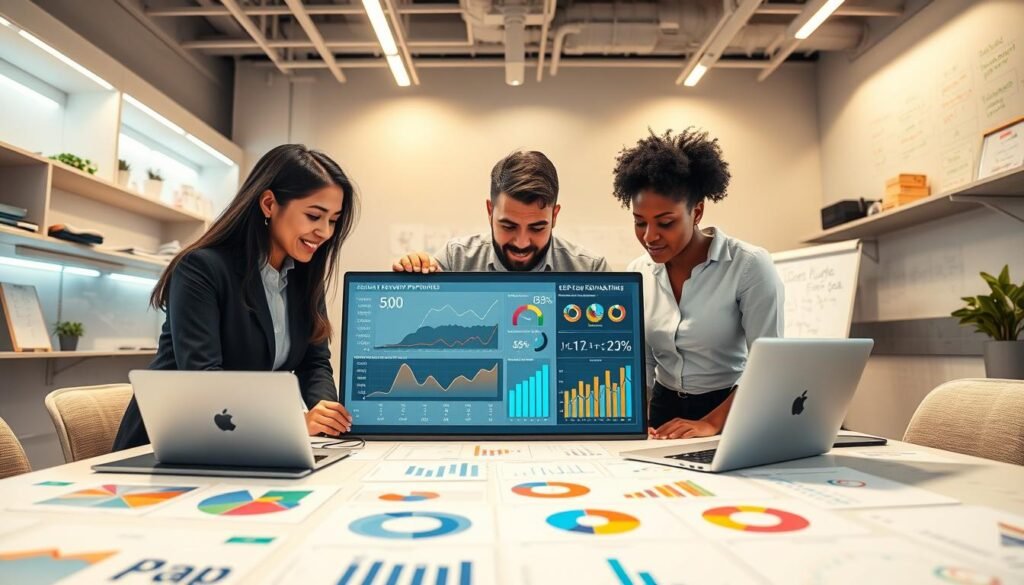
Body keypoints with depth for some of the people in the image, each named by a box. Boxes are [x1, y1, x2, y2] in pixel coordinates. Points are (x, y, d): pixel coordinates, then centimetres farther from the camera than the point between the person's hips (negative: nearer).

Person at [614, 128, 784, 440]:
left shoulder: (750, 266, -12)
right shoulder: (637, 274, 0)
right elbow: (640, 362, 4)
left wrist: (711, 423, -23)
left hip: (734, 417, -3)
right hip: (665, 412, 3)